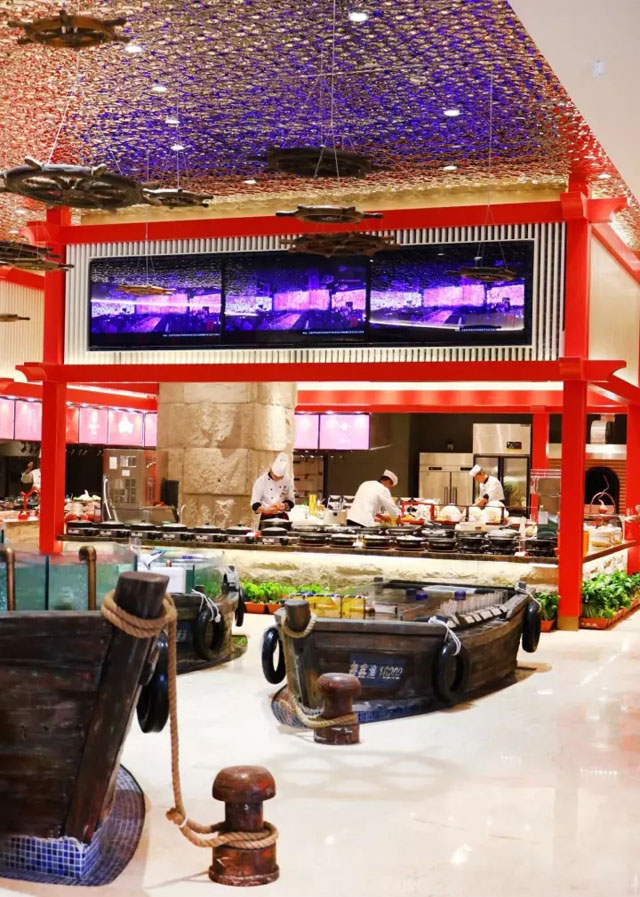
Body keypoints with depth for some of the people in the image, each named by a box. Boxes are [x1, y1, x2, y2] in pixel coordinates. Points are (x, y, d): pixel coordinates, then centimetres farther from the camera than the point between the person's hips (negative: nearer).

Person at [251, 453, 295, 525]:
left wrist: (285, 506, -14)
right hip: (266, 518, -3)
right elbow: (254, 504, -10)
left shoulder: (288, 480, 0)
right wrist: (265, 510, -29)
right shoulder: (261, 481, -8)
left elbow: (291, 500, 8)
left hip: (283, 517, 3)